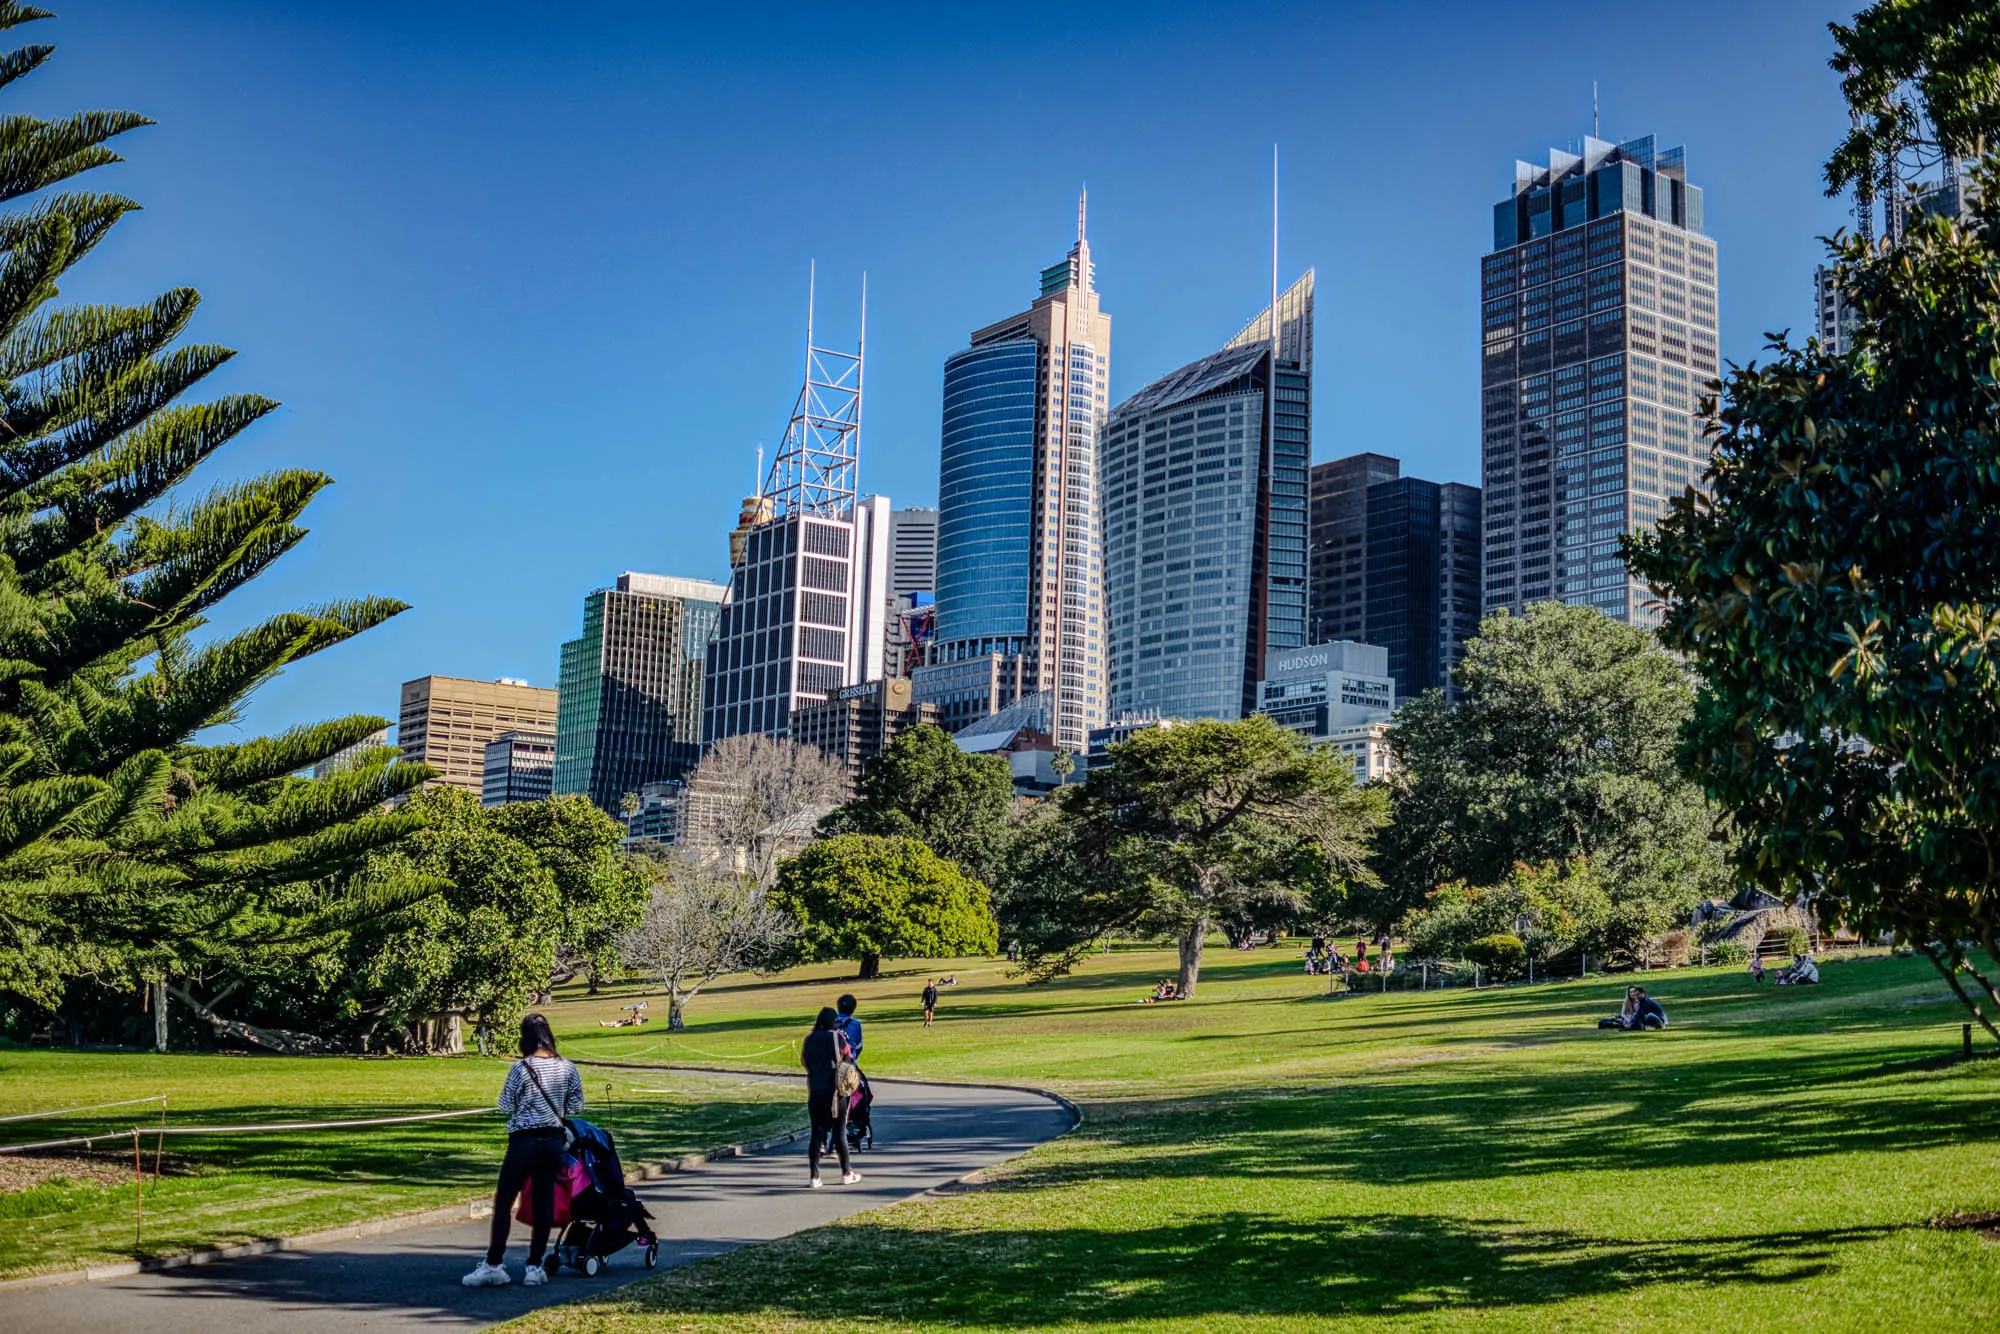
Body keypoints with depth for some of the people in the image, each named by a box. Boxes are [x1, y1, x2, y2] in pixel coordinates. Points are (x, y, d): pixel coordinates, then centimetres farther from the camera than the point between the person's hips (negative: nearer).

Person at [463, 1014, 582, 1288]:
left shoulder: (521, 1068, -12)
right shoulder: (567, 1068, 0)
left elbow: (506, 1106, -6)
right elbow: (576, 1106, 6)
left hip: (524, 1140, -4)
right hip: (554, 1139, 4)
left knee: (503, 1201, 4)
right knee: (544, 1201, 9)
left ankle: (493, 1264, 2)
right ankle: (535, 1266, 10)